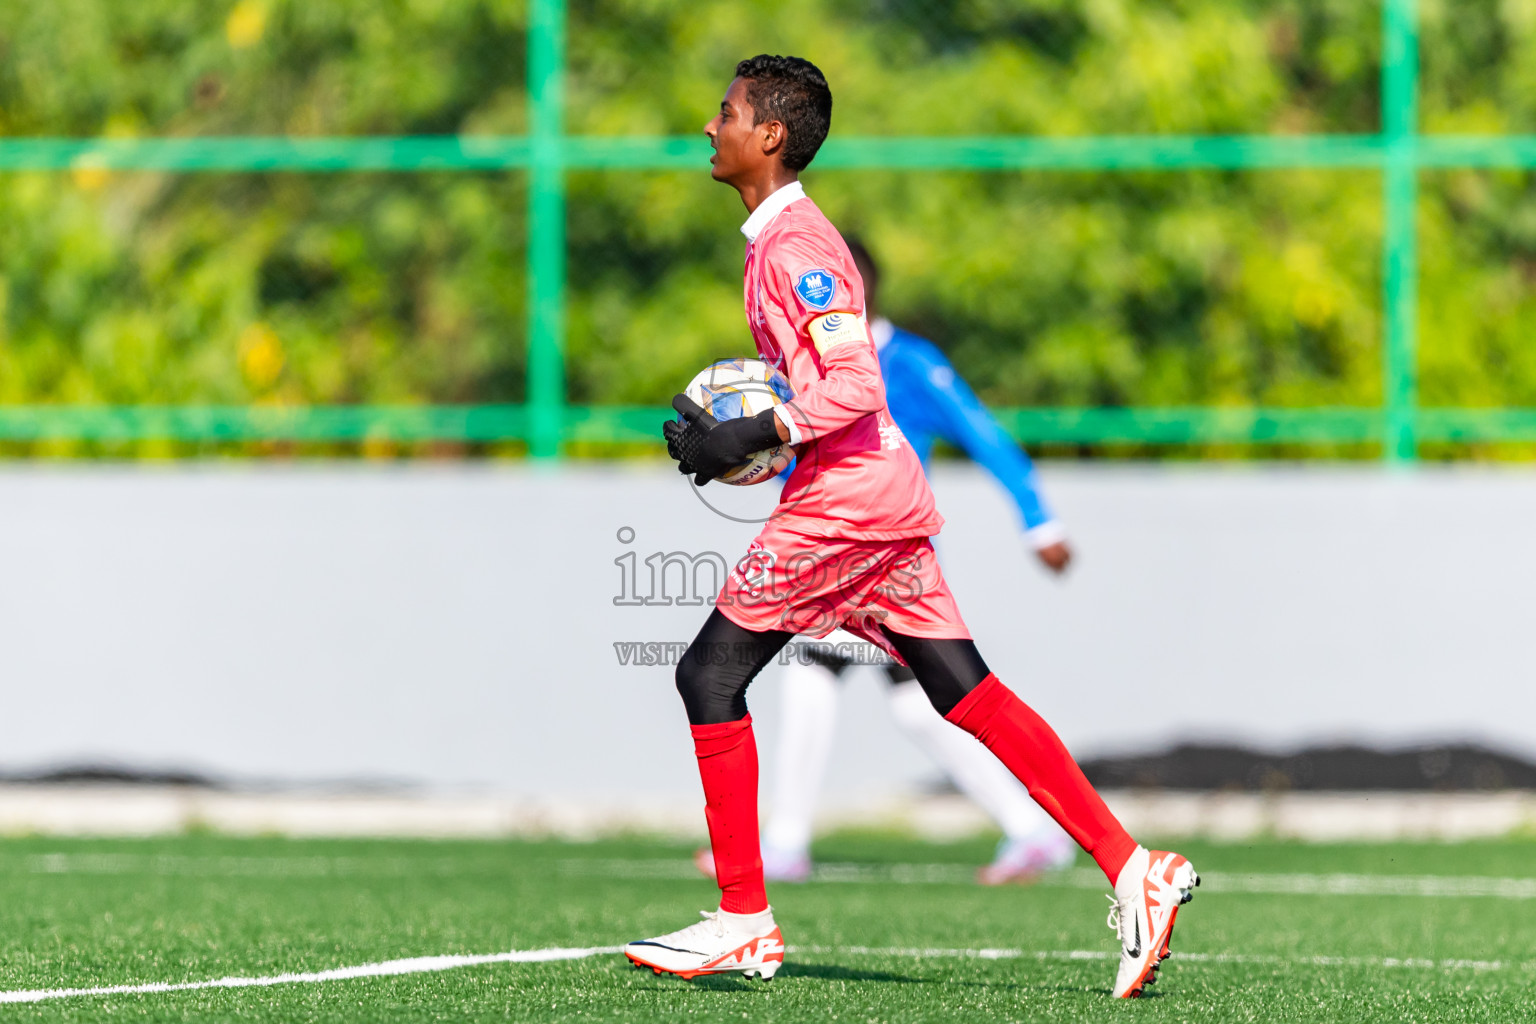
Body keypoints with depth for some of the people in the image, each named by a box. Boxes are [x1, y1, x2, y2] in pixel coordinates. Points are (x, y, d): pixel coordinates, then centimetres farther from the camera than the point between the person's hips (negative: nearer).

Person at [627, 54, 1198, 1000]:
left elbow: (853, 386, -22)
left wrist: (746, 441, -21)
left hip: (846, 493, -10)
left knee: (711, 674, -4)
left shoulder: (795, 244, -13)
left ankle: (743, 920, -2)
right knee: (968, 692, 7)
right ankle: (1131, 868, 2)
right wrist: (720, 425, 13)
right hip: (880, 488, 10)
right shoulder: (779, 236, 18)